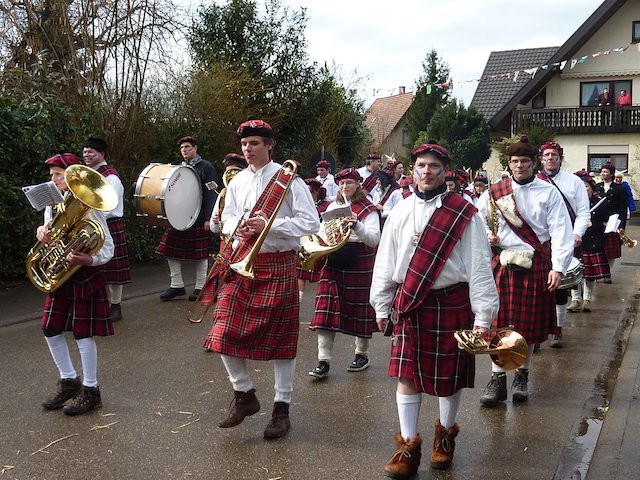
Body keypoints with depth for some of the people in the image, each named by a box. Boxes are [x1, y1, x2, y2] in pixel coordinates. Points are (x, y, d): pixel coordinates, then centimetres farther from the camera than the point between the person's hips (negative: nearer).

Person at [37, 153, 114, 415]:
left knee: (83, 332, -1)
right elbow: (51, 237, 17)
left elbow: (107, 247, -13)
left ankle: (90, 390, 12)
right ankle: (69, 381, 27)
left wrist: (88, 260, -32)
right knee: (50, 329, 10)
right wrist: (43, 231, -7)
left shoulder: (89, 206, -13)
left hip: (84, 276, -7)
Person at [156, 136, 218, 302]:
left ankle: (200, 288, 10)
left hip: (198, 220, -6)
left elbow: (211, 194, -9)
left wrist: (208, 219, -16)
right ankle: (177, 285, 13)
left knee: (200, 254, 1)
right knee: (171, 251, 3)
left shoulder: (205, 167, -3)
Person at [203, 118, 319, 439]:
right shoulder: (237, 182, 11)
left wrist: (269, 225, -20)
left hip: (278, 265, -5)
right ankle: (244, 394, 20)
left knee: (280, 337, 3)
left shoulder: (288, 179, -6)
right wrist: (237, 228, -7)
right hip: (242, 262, 5)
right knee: (225, 333, -3)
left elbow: (310, 223, -9)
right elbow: (227, 219, 17)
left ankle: (282, 409, 18)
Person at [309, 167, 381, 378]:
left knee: (360, 309, 6)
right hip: (333, 263, 4)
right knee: (325, 311, -4)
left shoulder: (368, 209, -2)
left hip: (359, 265, -4)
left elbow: (374, 239, -13)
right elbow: (322, 232, 20)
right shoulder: (333, 207, 13)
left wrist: (356, 225, -29)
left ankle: (362, 354, 27)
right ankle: (323, 361, -1)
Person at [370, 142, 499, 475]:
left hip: (452, 304, -2)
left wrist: (483, 315, -10)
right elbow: (385, 262, 10)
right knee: (407, 373, 1)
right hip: (408, 304, 2)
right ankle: (408, 445, 11)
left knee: (450, 373, 10)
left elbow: (479, 266, -8)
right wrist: (381, 305, 10)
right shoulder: (400, 212, 5)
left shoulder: (464, 214, -6)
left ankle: (445, 434, 33)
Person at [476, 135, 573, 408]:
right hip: (505, 264, 1)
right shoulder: (495, 193, 5)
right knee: (501, 322, -1)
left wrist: (558, 267, -12)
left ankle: (522, 376, 25)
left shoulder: (549, 192, 1)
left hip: (538, 266, 0)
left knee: (530, 323, 7)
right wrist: (487, 235, -2)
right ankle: (497, 380, 8)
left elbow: (561, 232, -5)